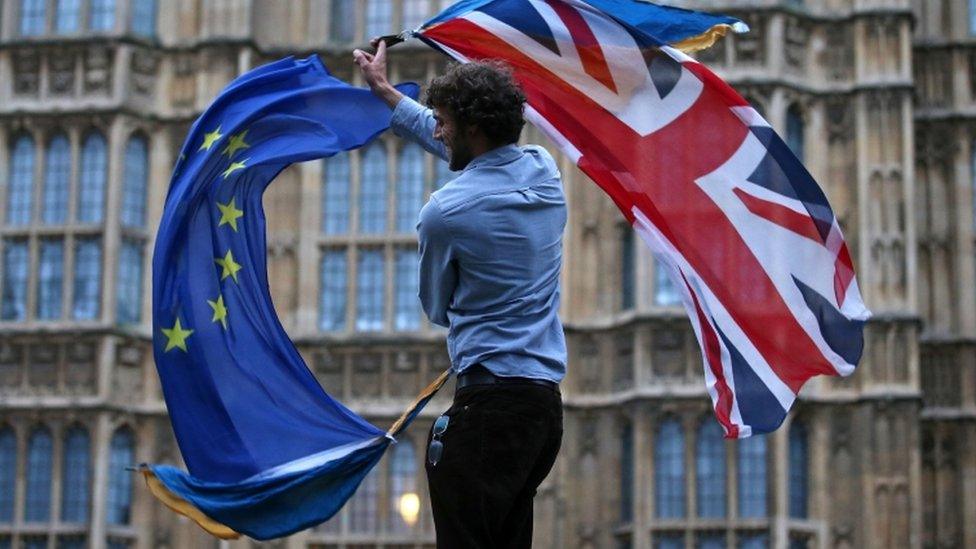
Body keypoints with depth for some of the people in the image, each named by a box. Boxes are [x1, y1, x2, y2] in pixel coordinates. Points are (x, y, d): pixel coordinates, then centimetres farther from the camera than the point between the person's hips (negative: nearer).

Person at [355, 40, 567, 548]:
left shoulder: (445, 212, -12)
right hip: (547, 399, 8)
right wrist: (386, 92, 36)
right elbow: (458, 147, 27)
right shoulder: (543, 169, 7)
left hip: (489, 401, -8)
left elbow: (437, 309, 6)